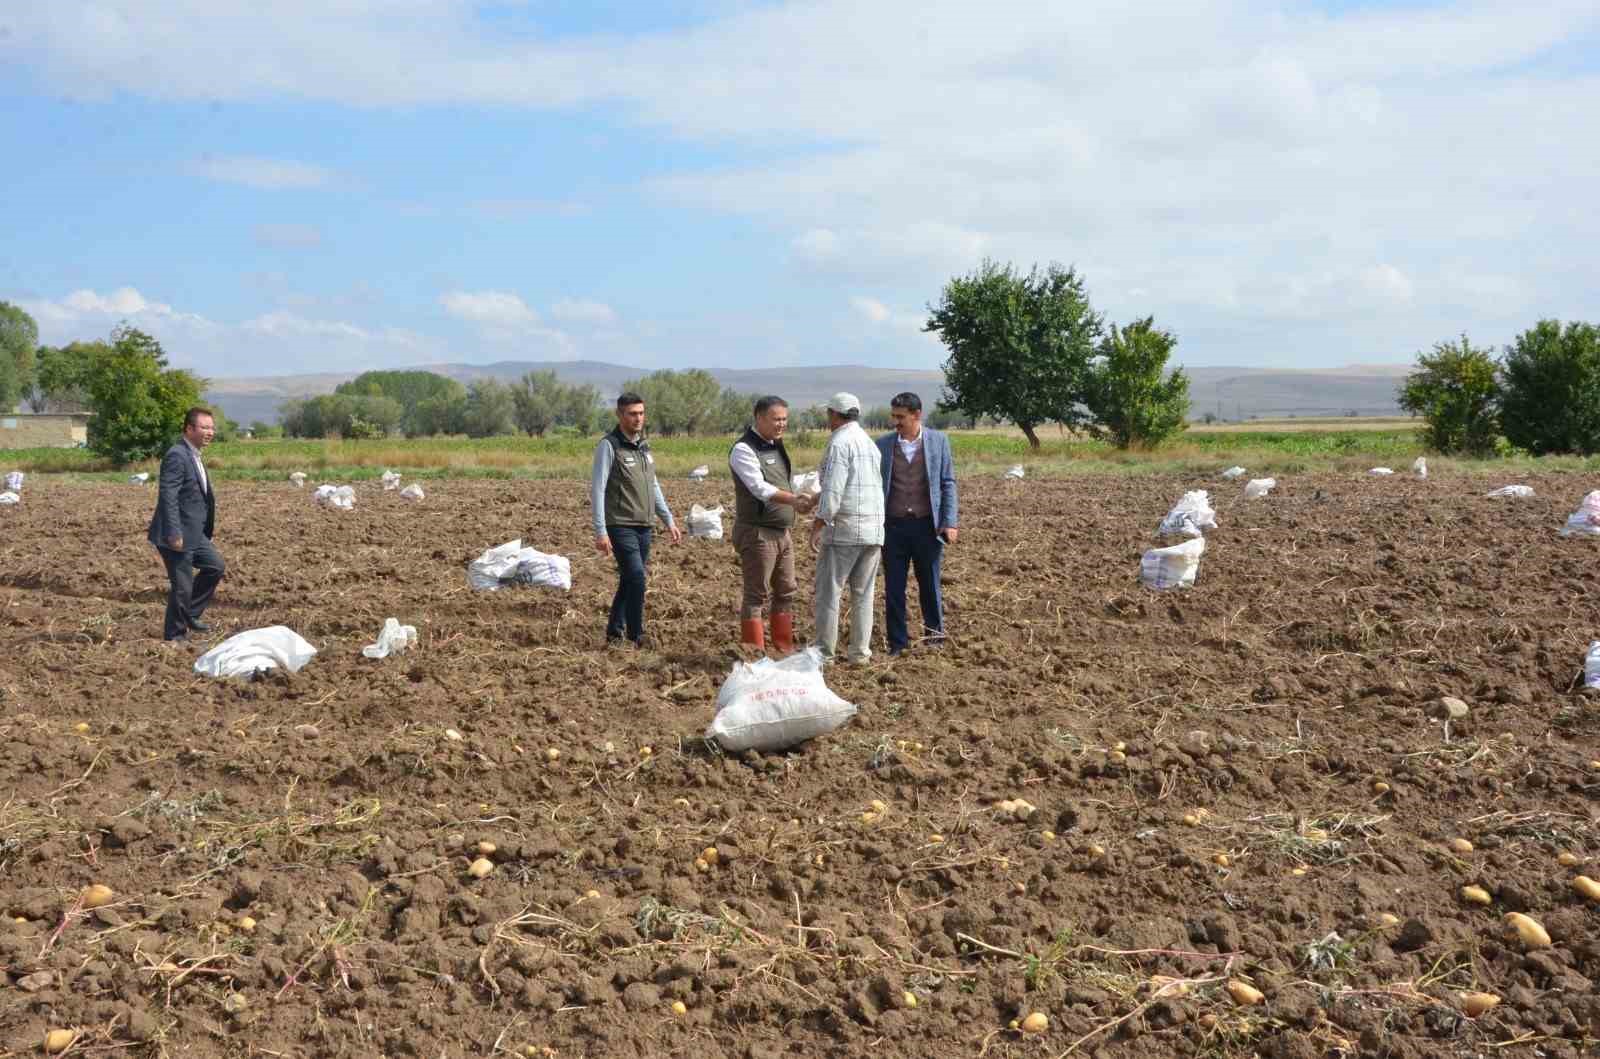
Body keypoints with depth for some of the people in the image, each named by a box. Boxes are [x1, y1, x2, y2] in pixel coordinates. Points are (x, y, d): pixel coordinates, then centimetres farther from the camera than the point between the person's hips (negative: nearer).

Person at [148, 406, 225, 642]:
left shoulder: (193, 455, 13)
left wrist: (208, 528, 22)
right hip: (177, 535, -10)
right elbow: (168, 496, -24)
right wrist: (174, 534, -26)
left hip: (194, 532, 10)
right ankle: (174, 635, 14)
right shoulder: (177, 456, -19)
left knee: (216, 565, 17)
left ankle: (189, 615, 27)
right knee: (182, 586, -1)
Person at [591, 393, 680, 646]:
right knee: (637, 579, -15)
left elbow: (654, 487, 21)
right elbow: (597, 489, -12)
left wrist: (669, 521, 17)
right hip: (621, 527, -7)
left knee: (628, 582, 12)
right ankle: (636, 638, -7)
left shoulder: (644, 446, 13)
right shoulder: (609, 445, -9)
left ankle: (614, 633, 22)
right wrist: (601, 532, -17)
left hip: (644, 527, 7)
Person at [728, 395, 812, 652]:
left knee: (786, 593, 13)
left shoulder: (776, 446, 14)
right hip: (757, 533, -9)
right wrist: (792, 499, -36)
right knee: (756, 596, -5)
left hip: (781, 532, 9)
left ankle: (784, 649, 22)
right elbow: (759, 488, -26)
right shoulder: (744, 449, -14)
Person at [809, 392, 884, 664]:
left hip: (843, 529, -7)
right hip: (873, 529, 7)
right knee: (863, 593, 10)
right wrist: (816, 499, 31)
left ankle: (825, 653, 2)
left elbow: (833, 490, -19)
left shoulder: (840, 443, -10)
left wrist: (818, 524, -14)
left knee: (829, 592, 0)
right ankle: (860, 651, 12)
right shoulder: (870, 443, 16)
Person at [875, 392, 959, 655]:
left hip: (926, 525, -1)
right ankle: (897, 642, 16)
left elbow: (948, 483, 2)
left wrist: (949, 522, -4)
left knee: (930, 586, 10)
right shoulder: (883, 444, 2)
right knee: (894, 588, 5)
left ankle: (935, 637, 23)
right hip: (893, 525, 1)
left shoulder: (938, 440, 1)